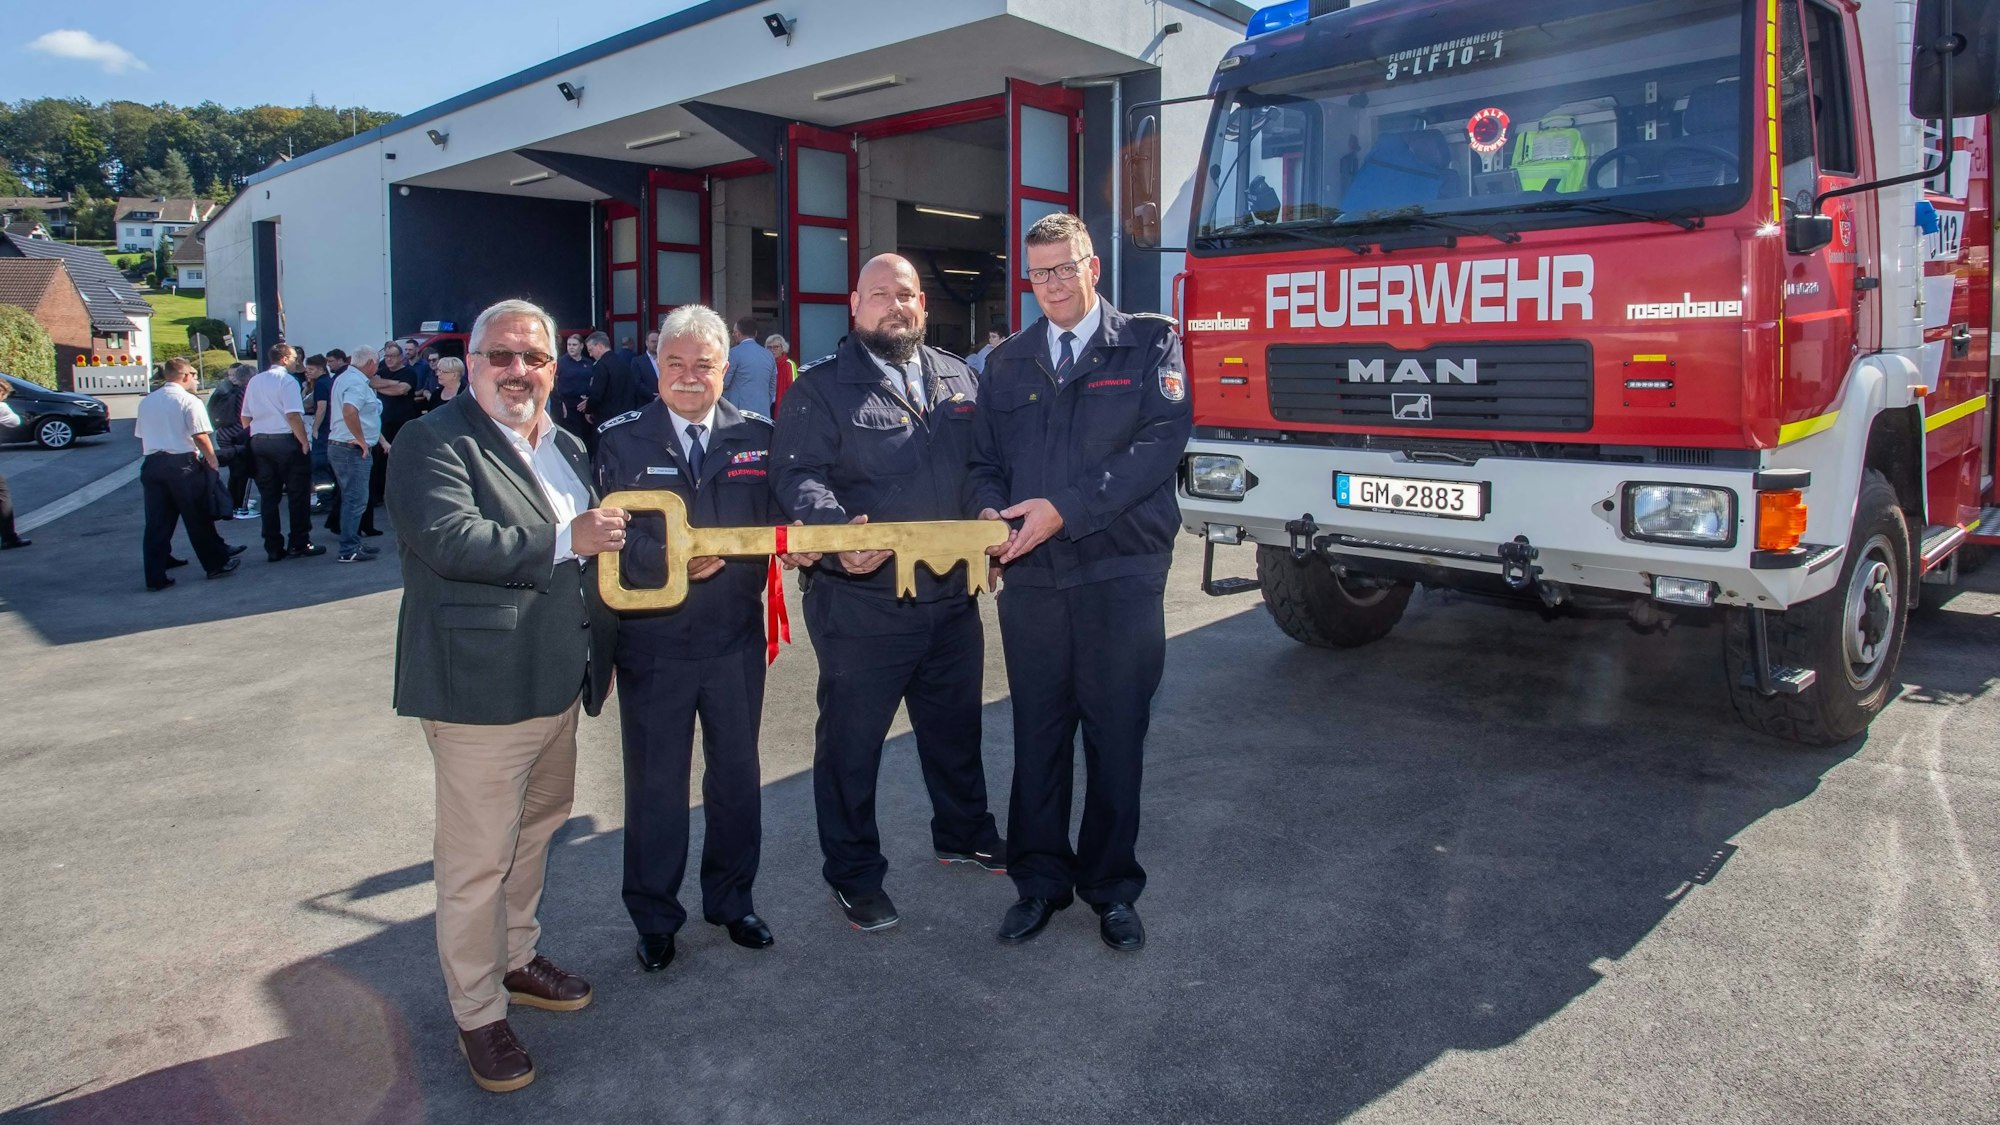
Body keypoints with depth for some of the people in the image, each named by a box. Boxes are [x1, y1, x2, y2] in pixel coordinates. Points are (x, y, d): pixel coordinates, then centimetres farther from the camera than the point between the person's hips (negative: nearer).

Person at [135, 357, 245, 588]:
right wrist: (213, 462, -3)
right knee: (198, 519, 6)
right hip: (182, 464, -5)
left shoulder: (146, 402, 12)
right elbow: (201, 437, -12)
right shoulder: (189, 401, -7)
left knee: (157, 523, 7)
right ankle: (216, 564, 16)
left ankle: (155, 576, 8)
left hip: (152, 464, 5)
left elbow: (141, 437, 15)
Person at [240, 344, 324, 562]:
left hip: (259, 442, 7)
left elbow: (245, 417, 16)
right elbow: (293, 415, -18)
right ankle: (299, 544, 4)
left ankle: (273, 548, 9)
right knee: (298, 495, 2)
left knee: (268, 497, 8)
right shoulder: (287, 380, -8)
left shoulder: (255, 381, 14)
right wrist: (305, 442, -14)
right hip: (286, 441, -7)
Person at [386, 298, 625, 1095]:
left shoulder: (566, 446, 14)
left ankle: (516, 957, 42)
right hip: (481, 691, -8)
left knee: (536, 831, 23)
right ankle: (478, 1011, 18)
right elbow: (449, 539, -27)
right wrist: (565, 540, -25)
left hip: (559, 685, 9)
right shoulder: (434, 443, -12)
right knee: (477, 862, 2)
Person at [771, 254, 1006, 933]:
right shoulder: (822, 387, -5)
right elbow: (798, 476, -16)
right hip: (862, 603, -5)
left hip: (953, 597, 6)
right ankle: (855, 875, 23)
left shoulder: (957, 379, 12)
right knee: (851, 743, 6)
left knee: (956, 728, 21)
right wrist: (838, 533, -33)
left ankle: (963, 833, 43)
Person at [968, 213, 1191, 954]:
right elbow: (985, 461, 15)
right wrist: (990, 511, -8)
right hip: (1030, 578, 3)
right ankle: (1040, 879, 24)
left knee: (1117, 737, 6)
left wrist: (1065, 508, -18)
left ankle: (1112, 886, 22)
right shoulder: (1007, 363, 15)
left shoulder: (1151, 344, 3)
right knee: (1037, 734, 9)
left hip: (1121, 576, -3)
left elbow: (1160, 443, -10)